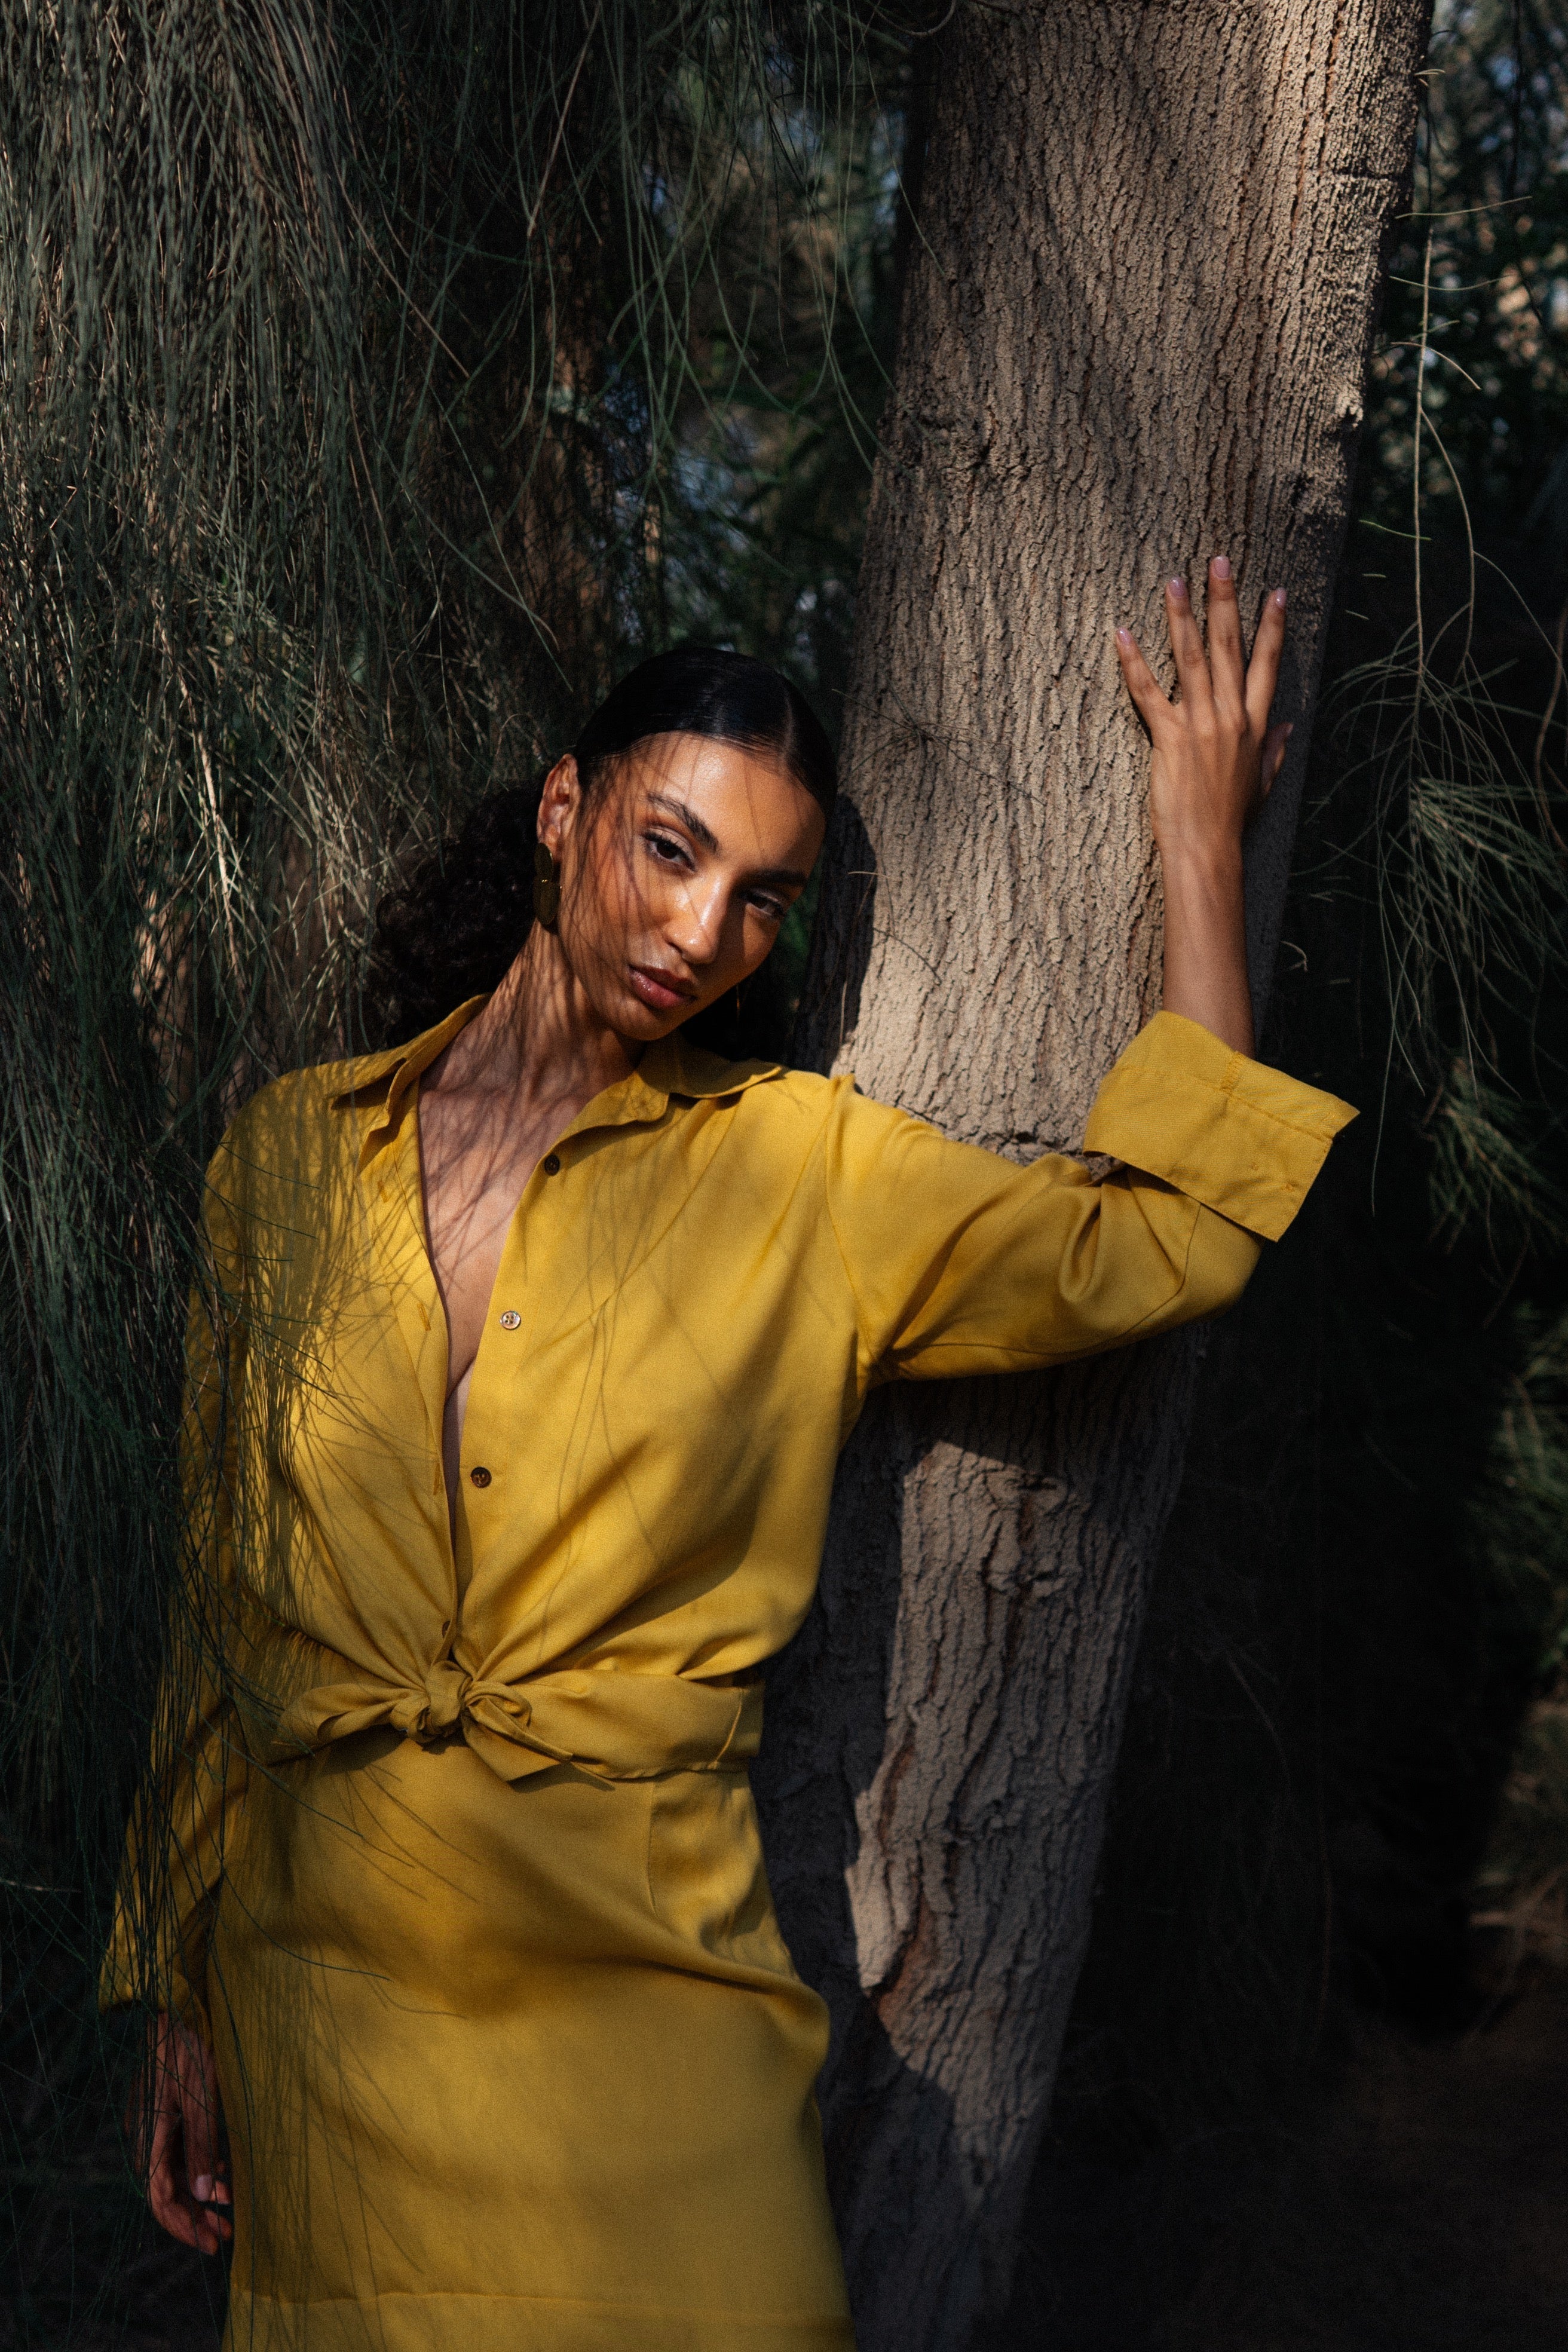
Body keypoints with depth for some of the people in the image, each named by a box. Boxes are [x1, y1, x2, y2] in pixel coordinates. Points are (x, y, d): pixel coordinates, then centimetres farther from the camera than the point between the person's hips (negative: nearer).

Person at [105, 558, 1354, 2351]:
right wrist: (179, 2001, 8)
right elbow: (216, 1603, 9)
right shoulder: (291, 1152, 6)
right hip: (325, 1990, 1)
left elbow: (1174, 1235, -6)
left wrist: (1200, 841, -1)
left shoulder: (797, 1173, 3)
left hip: (648, 1993, -1)